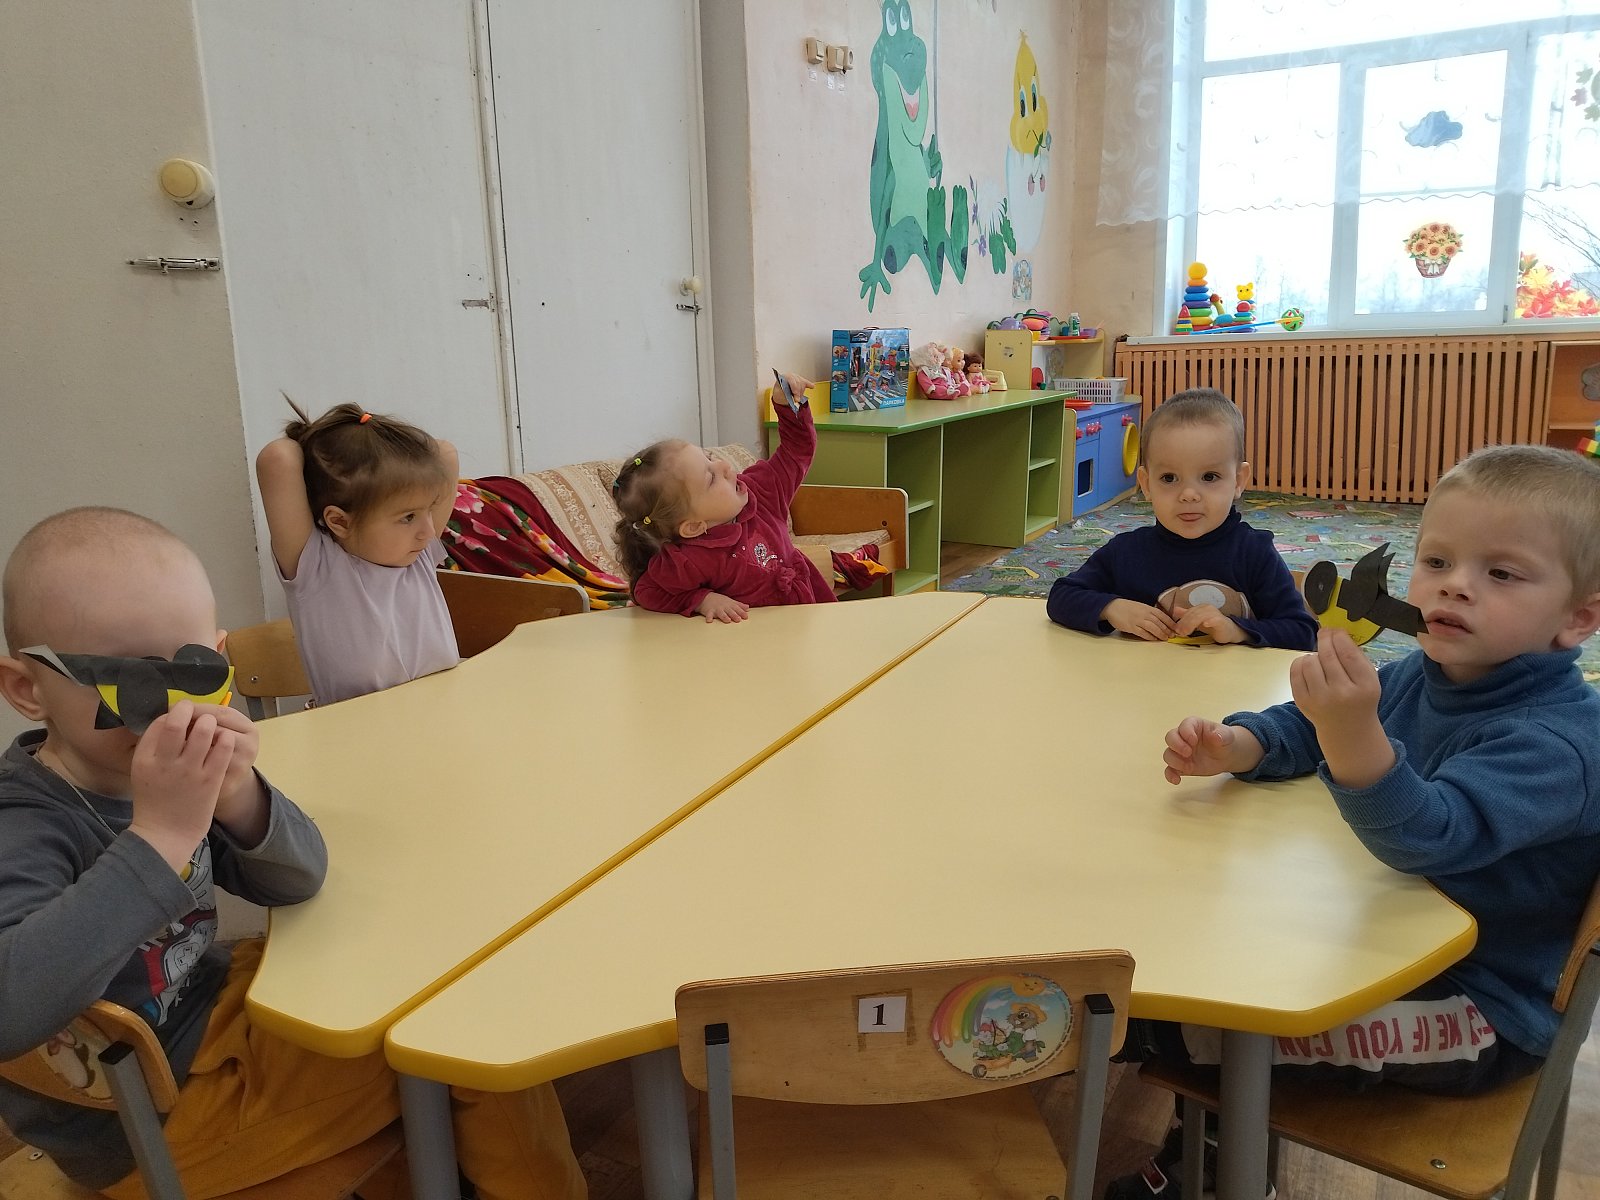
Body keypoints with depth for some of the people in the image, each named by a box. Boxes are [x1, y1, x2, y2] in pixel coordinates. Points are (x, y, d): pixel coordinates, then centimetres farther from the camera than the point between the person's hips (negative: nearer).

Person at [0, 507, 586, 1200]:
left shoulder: (162, 774, -7)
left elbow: (297, 882, -7)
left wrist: (238, 799, -27)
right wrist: (160, 835, -46)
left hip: (211, 1006, 7)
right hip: (151, 1126, -7)